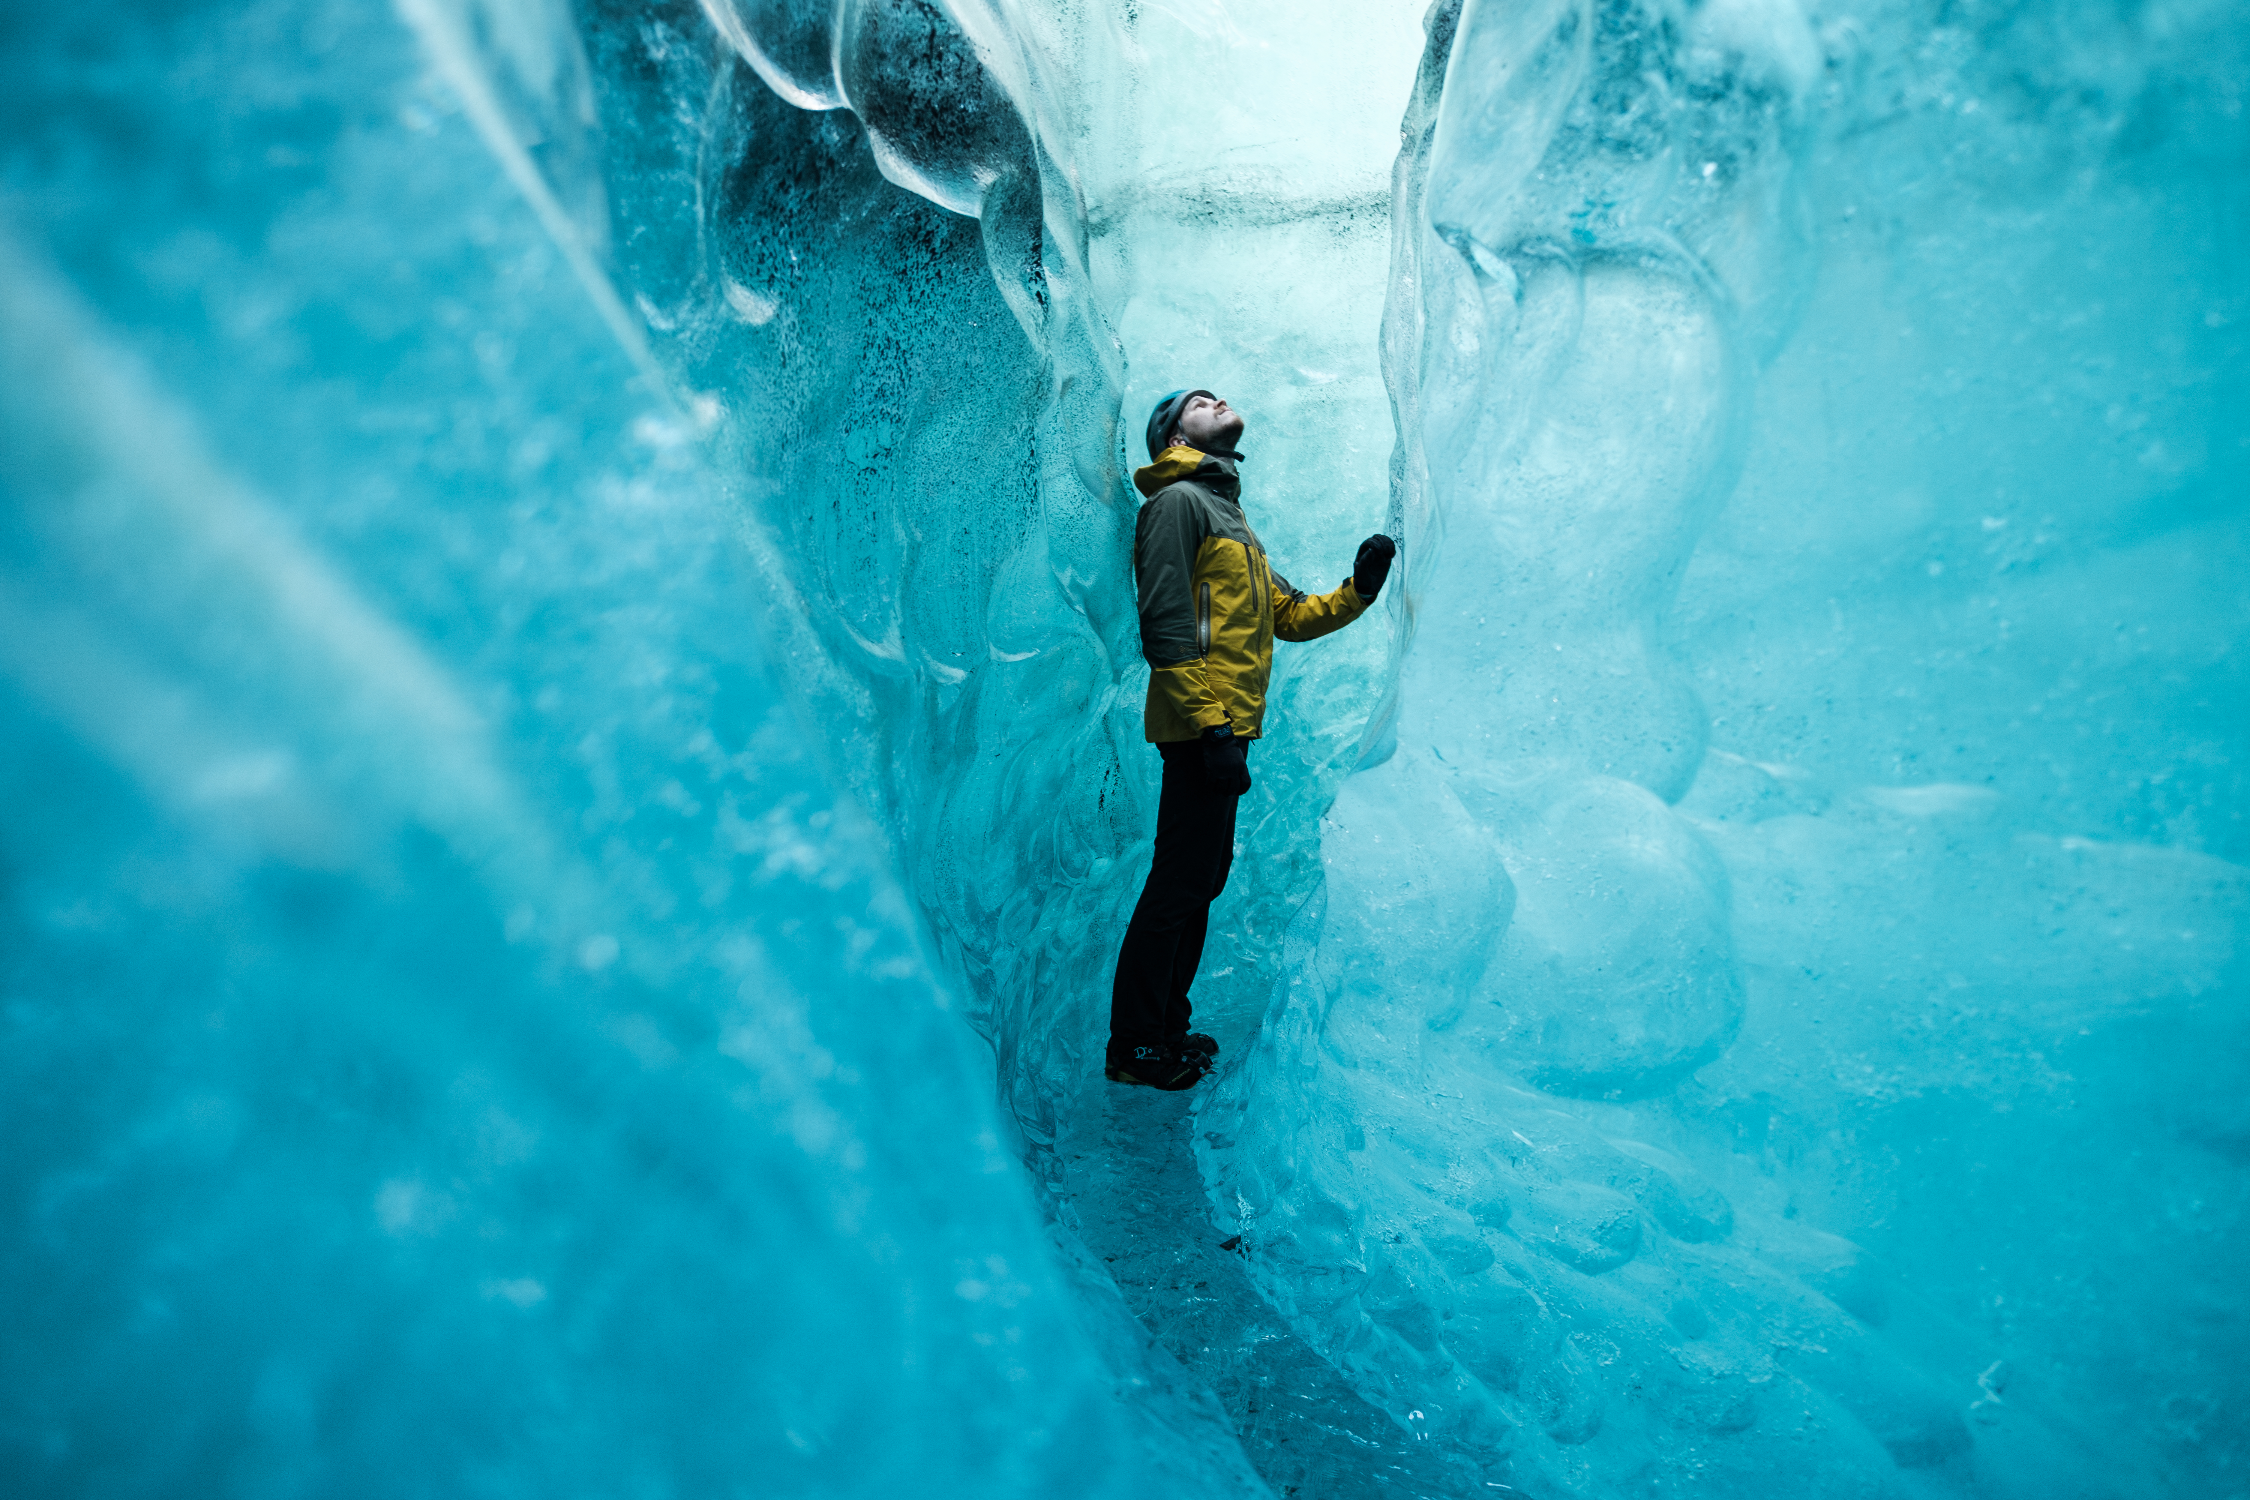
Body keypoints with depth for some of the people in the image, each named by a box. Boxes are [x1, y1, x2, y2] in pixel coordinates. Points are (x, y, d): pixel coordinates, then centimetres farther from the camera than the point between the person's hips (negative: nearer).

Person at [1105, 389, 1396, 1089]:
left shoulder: (1229, 520, 26)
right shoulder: (1177, 501, -5)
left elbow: (1289, 614, 23)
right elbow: (1164, 620, -17)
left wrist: (1359, 589, 6)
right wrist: (1209, 724, -23)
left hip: (1225, 728, 10)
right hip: (1202, 728, -10)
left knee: (1203, 881, 15)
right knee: (1177, 886, -6)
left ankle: (1167, 1027, 26)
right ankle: (1133, 1046, 3)